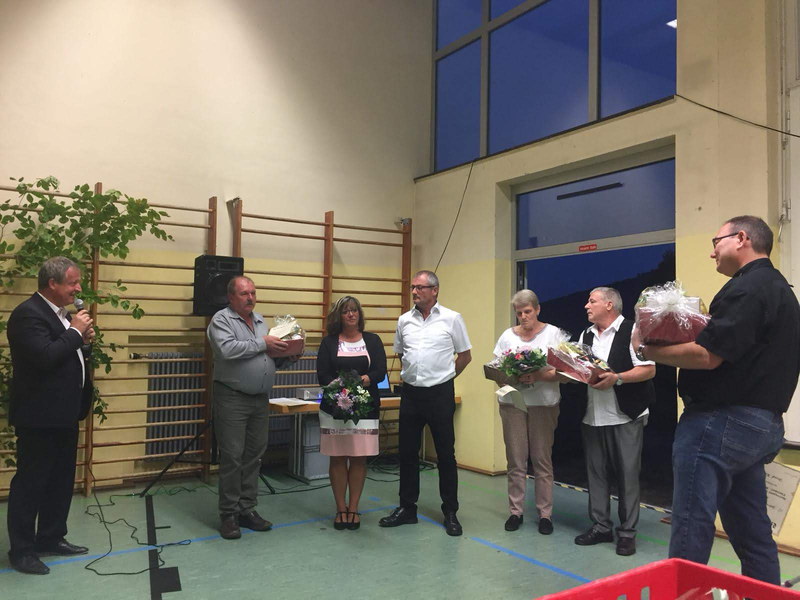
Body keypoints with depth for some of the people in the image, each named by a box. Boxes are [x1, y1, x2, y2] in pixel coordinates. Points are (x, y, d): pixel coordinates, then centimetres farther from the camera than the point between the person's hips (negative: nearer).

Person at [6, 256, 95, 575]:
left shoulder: (61, 313, 13)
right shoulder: (28, 314, -17)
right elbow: (45, 357, -29)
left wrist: (83, 340, 2)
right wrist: (74, 332, -18)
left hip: (63, 414, 10)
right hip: (39, 417, -10)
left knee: (61, 480, 17)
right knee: (30, 483, 2)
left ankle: (51, 538, 30)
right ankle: (21, 550, 15)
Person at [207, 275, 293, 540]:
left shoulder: (260, 319, 16)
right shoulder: (221, 319, -6)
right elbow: (227, 349, -24)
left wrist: (283, 351, -1)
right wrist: (262, 344, -16)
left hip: (260, 399, 7)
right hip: (232, 399, -7)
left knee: (254, 456, 11)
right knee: (232, 457, -2)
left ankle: (247, 509, 22)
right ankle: (229, 514, 9)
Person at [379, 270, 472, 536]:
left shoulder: (452, 319, -3)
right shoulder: (404, 320, 7)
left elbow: (465, 355, 4)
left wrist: (442, 377, 5)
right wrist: (415, 375, 11)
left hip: (440, 394, -4)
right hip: (410, 393, 4)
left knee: (446, 454, 4)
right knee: (407, 452, 10)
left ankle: (450, 512, 16)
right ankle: (407, 507, 23)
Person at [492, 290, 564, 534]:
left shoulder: (553, 333, 2)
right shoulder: (508, 336, 9)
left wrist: (538, 376, -21)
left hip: (543, 404, -2)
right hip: (512, 403, 2)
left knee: (542, 461, 2)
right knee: (515, 461, 4)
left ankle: (545, 514, 13)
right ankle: (515, 511, 15)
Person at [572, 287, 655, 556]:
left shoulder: (632, 330, -7)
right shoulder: (586, 335, 14)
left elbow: (649, 369, -12)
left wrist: (616, 378, -22)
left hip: (625, 416, -6)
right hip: (592, 417, 6)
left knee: (627, 475, 2)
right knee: (595, 472, 11)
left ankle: (627, 532, 14)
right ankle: (600, 526, 22)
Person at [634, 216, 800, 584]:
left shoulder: (747, 288, -14)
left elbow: (707, 356, -21)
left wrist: (648, 350, -9)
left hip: (721, 422, -10)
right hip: (760, 424, 10)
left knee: (691, 529, -4)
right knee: (753, 533, 16)